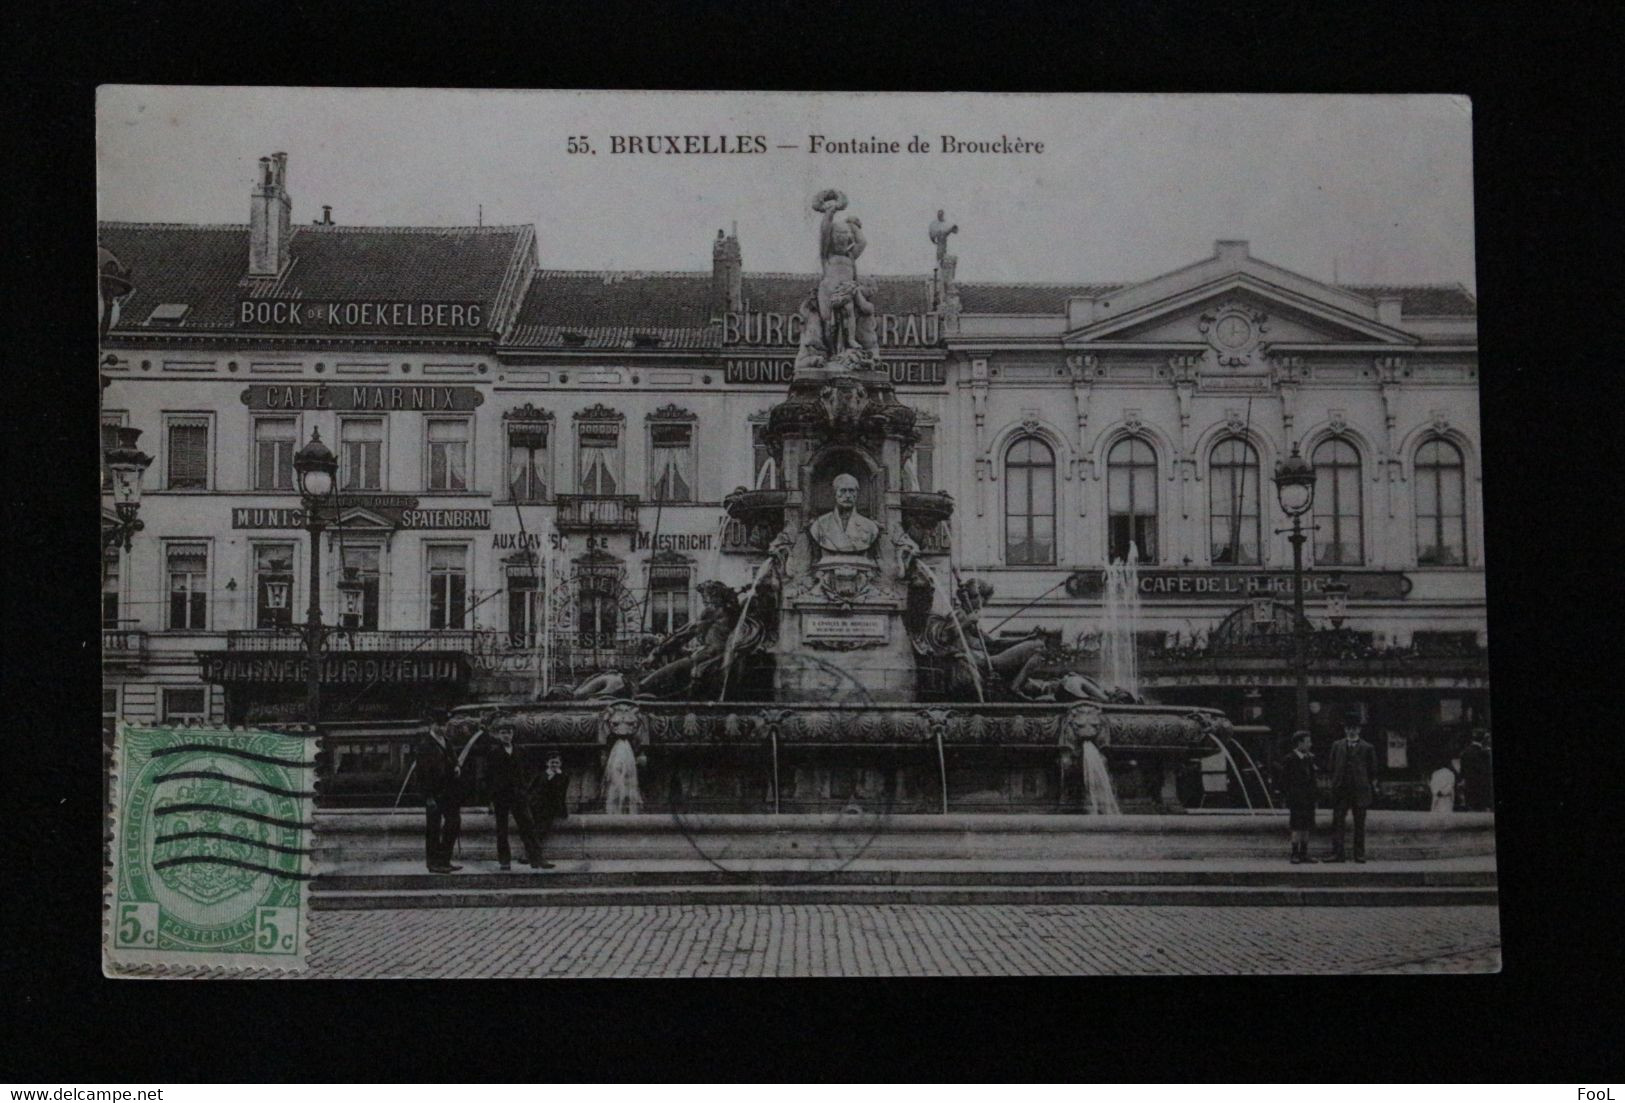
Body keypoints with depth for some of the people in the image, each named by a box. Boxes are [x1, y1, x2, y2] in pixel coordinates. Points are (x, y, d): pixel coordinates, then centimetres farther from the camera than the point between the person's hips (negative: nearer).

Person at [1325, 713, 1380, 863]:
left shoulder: (1367, 748, 5)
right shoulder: (1337, 746, 11)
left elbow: (1372, 771, 7)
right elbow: (1333, 768, 13)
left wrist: (1373, 789, 2)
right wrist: (1334, 784, 5)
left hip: (1360, 790, -1)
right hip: (1341, 791, 1)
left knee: (1360, 823, 3)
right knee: (1337, 822, -4)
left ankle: (1359, 854, 8)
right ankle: (1336, 853, -3)